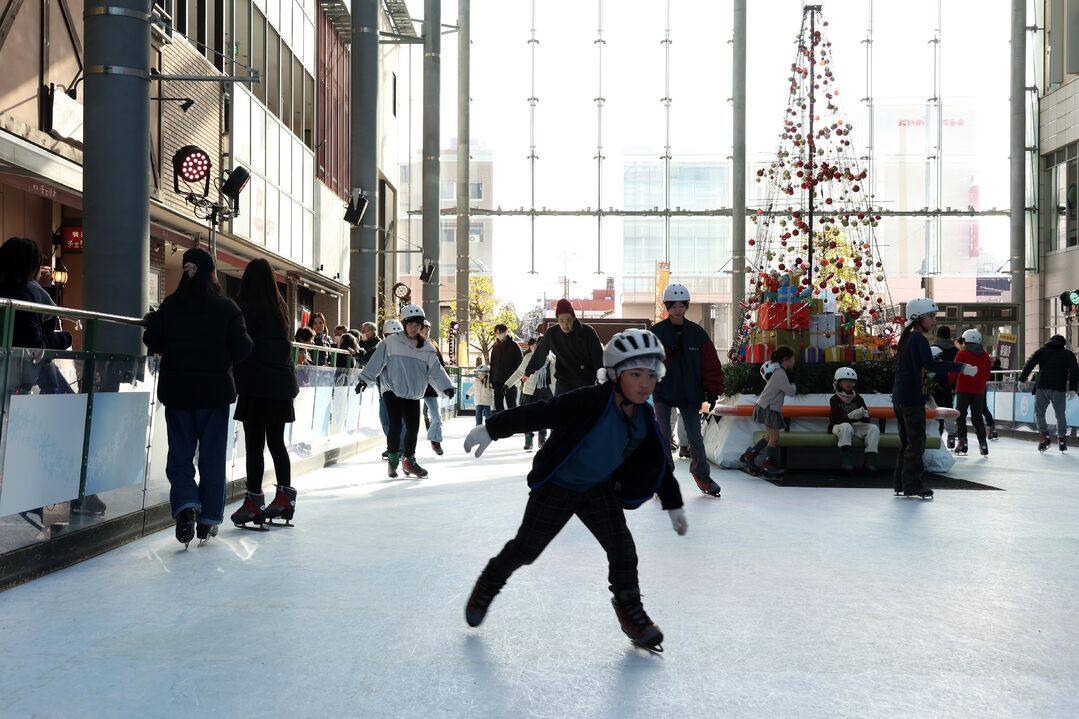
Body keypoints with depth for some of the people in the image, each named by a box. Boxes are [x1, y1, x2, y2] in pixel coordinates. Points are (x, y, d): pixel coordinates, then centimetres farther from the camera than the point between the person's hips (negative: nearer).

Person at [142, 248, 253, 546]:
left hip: (176, 390, 1)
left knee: (179, 454, 10)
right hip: (215, 390, -1)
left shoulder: (169, 306, -3)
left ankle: (185, 504, -12)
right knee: (212, 455, 9)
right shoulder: (226, 308, -8)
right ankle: (208, 519, 13)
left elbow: (152, 342, -3)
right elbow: (243, 346, -9)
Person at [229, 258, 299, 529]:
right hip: (281, 382, 6)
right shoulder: (280, 307, 8)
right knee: (276, 441, 14)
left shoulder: (244, 306, -8)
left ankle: (254, 501, 0)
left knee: (254, 443, -2)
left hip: (256, 384, -6)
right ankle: (284, 497, 20)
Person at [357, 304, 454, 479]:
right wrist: (365, 379, -10)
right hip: (392, 390, -4)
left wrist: (446, 386, -4)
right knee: (396, 425, -11)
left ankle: (409, 460, 24)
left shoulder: (427, 349, 8)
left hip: (414, 394, 4)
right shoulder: (392, 342, -3)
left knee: (413, 427, 5)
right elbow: (377, 361, -4)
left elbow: (436, 370, 6)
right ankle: (393, 459, 6)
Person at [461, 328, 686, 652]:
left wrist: (674, 504, 13)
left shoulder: (646, 420, -7)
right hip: (555, 488, -5)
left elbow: (660, 464, 7)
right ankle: (488, 584, 33)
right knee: (526, 547, 6)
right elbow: (538, 413, -29)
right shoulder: (590, 403, -30)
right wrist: (491, 429, -27)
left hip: (599, 490, 5)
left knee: (622, 547, -5)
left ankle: (630, 612, 14)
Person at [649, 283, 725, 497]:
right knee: (663, 437, 2)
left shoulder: (697, 333, 1)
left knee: (695, 437, 10)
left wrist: (713, 389, -1)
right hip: (663, 393, -2)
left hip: (690, 394, 2)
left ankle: (702, 474, 27)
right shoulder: (656, 332, -3)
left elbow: (710, 363, 2)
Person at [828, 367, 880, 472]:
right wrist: (851, 416, -29)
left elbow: (867, 419, 6)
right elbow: (836, 419, -13)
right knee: (846, 427, -39)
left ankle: (870, 458, -30)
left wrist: (865, 415, -20)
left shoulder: (858, 398, 11)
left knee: (874, 428, -20)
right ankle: (845, 456, -41)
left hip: (858, 425, 4)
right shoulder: (835, 399, 0)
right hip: (839, 426, -4)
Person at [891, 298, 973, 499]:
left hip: (900, 398, 10)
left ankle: (901, 483, 17)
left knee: (907, 441, 14)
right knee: (916, 442, -5)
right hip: (912, 399, -10)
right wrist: (961, 368, -29)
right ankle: (912, 485, -5)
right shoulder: (918, 339, -14)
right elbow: (929, 364, -27)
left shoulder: (906, 338, 15)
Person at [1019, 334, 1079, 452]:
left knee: (1039, 413, 10)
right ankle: (1062, 438, 13)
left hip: (1042, 387, 0)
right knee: (1060, 415, 12)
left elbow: (1029, 365, 1)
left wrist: (1022, 379, 2)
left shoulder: (1042, 350, 10)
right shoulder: (1068, 354, 10)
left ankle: (1044, 436, -4)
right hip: (1060, 389, 1)